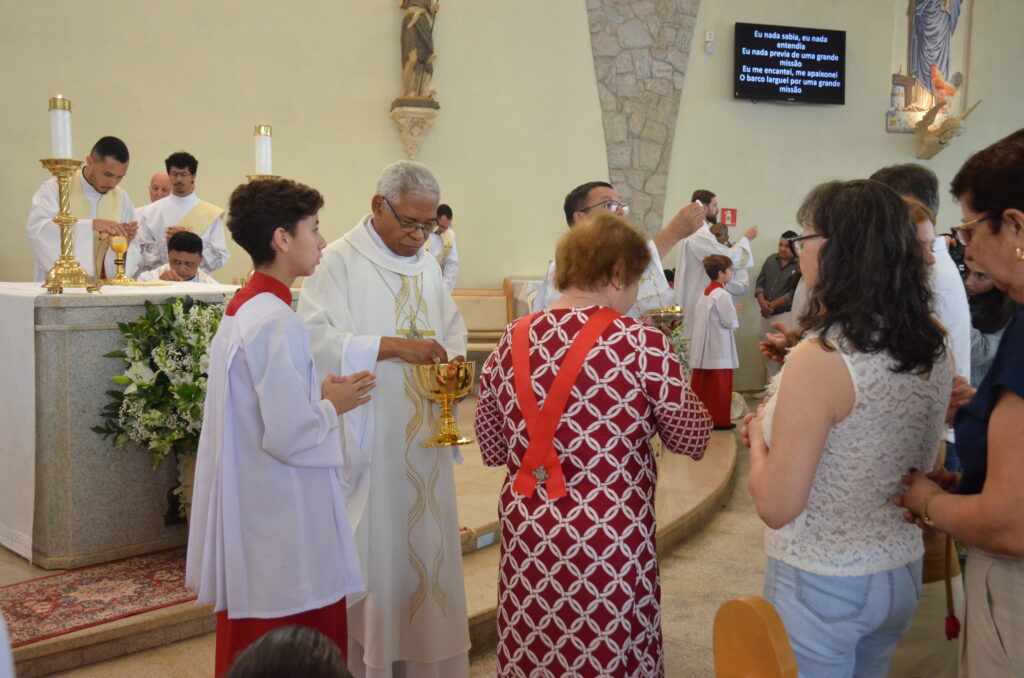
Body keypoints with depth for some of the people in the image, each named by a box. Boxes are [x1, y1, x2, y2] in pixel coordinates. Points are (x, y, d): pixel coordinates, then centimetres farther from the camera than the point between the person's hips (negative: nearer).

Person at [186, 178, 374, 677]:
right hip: (283, 523, -10)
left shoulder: (240, 309, 8)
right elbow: (290, 435, -25)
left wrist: (318, 394, 8)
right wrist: (333, 406, -8)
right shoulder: (277, 322, -21)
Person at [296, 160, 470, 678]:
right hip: (367, 442, -6)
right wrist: (392, 346, -26)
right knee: (373, 557, 0)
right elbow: (315, 338, -18)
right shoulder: (339, 262, -8)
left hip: (424, 442, 7)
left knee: (426, 547, 12)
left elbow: (453, 327, 20)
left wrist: (454, 360, -2)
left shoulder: (426, 265, 14)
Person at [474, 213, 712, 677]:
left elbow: (491, 449, 7)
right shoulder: (642, 344, -14)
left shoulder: (512, 342, -1)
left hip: (526, 534, 4)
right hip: (609, 540, -4)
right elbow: (692, 438, -5)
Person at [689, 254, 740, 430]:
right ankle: (719, 420, 3)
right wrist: (734, 312, 4)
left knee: (700, 385, 10)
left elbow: (694, 318, 14)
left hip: (703, 349, 8)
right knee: (720, 385, -1)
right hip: (719, 348, -8)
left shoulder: (705, 294, 11)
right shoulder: (722, 295, -15)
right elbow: (730, 321, -18)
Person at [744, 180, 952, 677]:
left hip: (821, 584, -7)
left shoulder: (820, 358, -26)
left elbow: (777, 506, -23)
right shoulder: (934, 347, -3)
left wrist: (758, 436, -6)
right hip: (902, 571, 7)